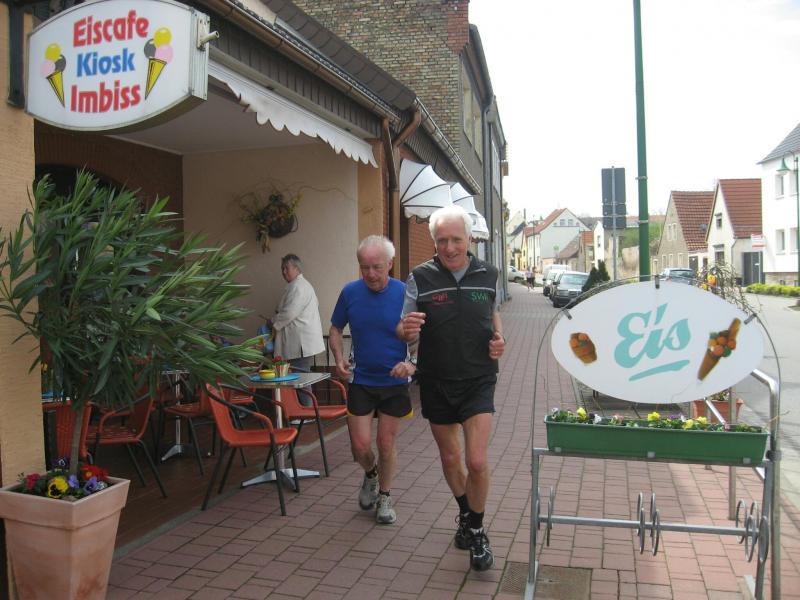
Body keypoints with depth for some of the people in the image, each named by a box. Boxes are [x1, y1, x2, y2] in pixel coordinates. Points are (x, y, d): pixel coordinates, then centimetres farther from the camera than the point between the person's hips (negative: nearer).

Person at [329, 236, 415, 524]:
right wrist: (339, 359, -9)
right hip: (361, 380, 2)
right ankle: (370, 474, 36)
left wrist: (412, 363, -27)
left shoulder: (405, 294, -13)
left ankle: (384, 496, 32)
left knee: (386, 443, 7)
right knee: (361, 445, 1)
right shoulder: (350, 292, -6)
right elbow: (335, 329, 8)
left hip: (394, 382, -1)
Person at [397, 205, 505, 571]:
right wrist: (406, 329, -29)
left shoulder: (488, 275, -1)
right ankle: (465, 513, 43)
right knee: (449, 458, 16)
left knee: (477, 461, -10)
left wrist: (499, 338, -2)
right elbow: (404, 332, -4)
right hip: (436, 384, 1)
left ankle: (476, 531, 16)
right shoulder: (420, 278, -8)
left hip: (478, 381, 0)